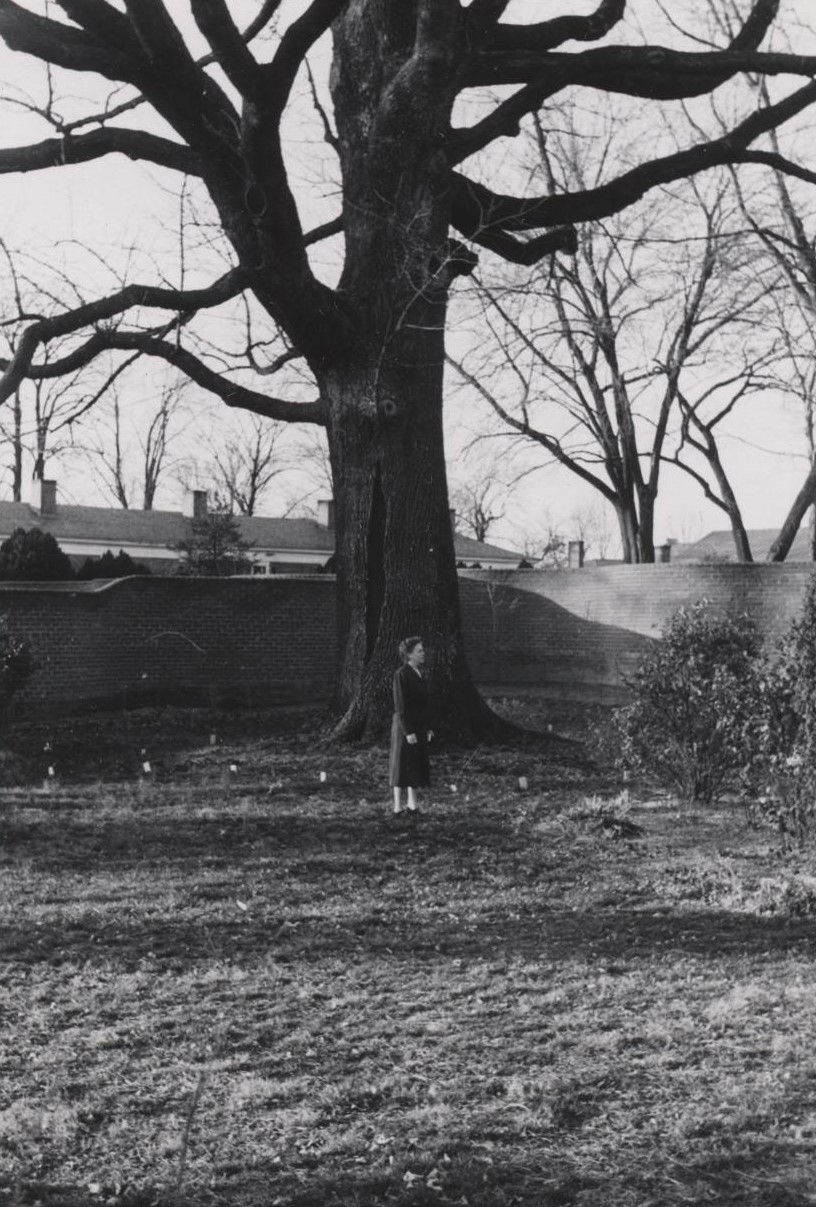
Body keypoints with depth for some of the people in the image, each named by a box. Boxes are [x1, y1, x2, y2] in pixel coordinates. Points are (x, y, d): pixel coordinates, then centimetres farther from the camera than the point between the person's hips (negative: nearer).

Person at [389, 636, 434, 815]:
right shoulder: (401, 675, -14)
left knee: (416, 765, 11)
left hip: (419, 726, 8)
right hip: (405, 726, -8)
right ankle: (398, 806, 4)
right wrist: (407, 731, -19)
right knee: (402, 765, -2)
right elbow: (400, 706, -17)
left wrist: (428, 728, 15)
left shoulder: (418, 673, 11)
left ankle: (412, 804, 18)